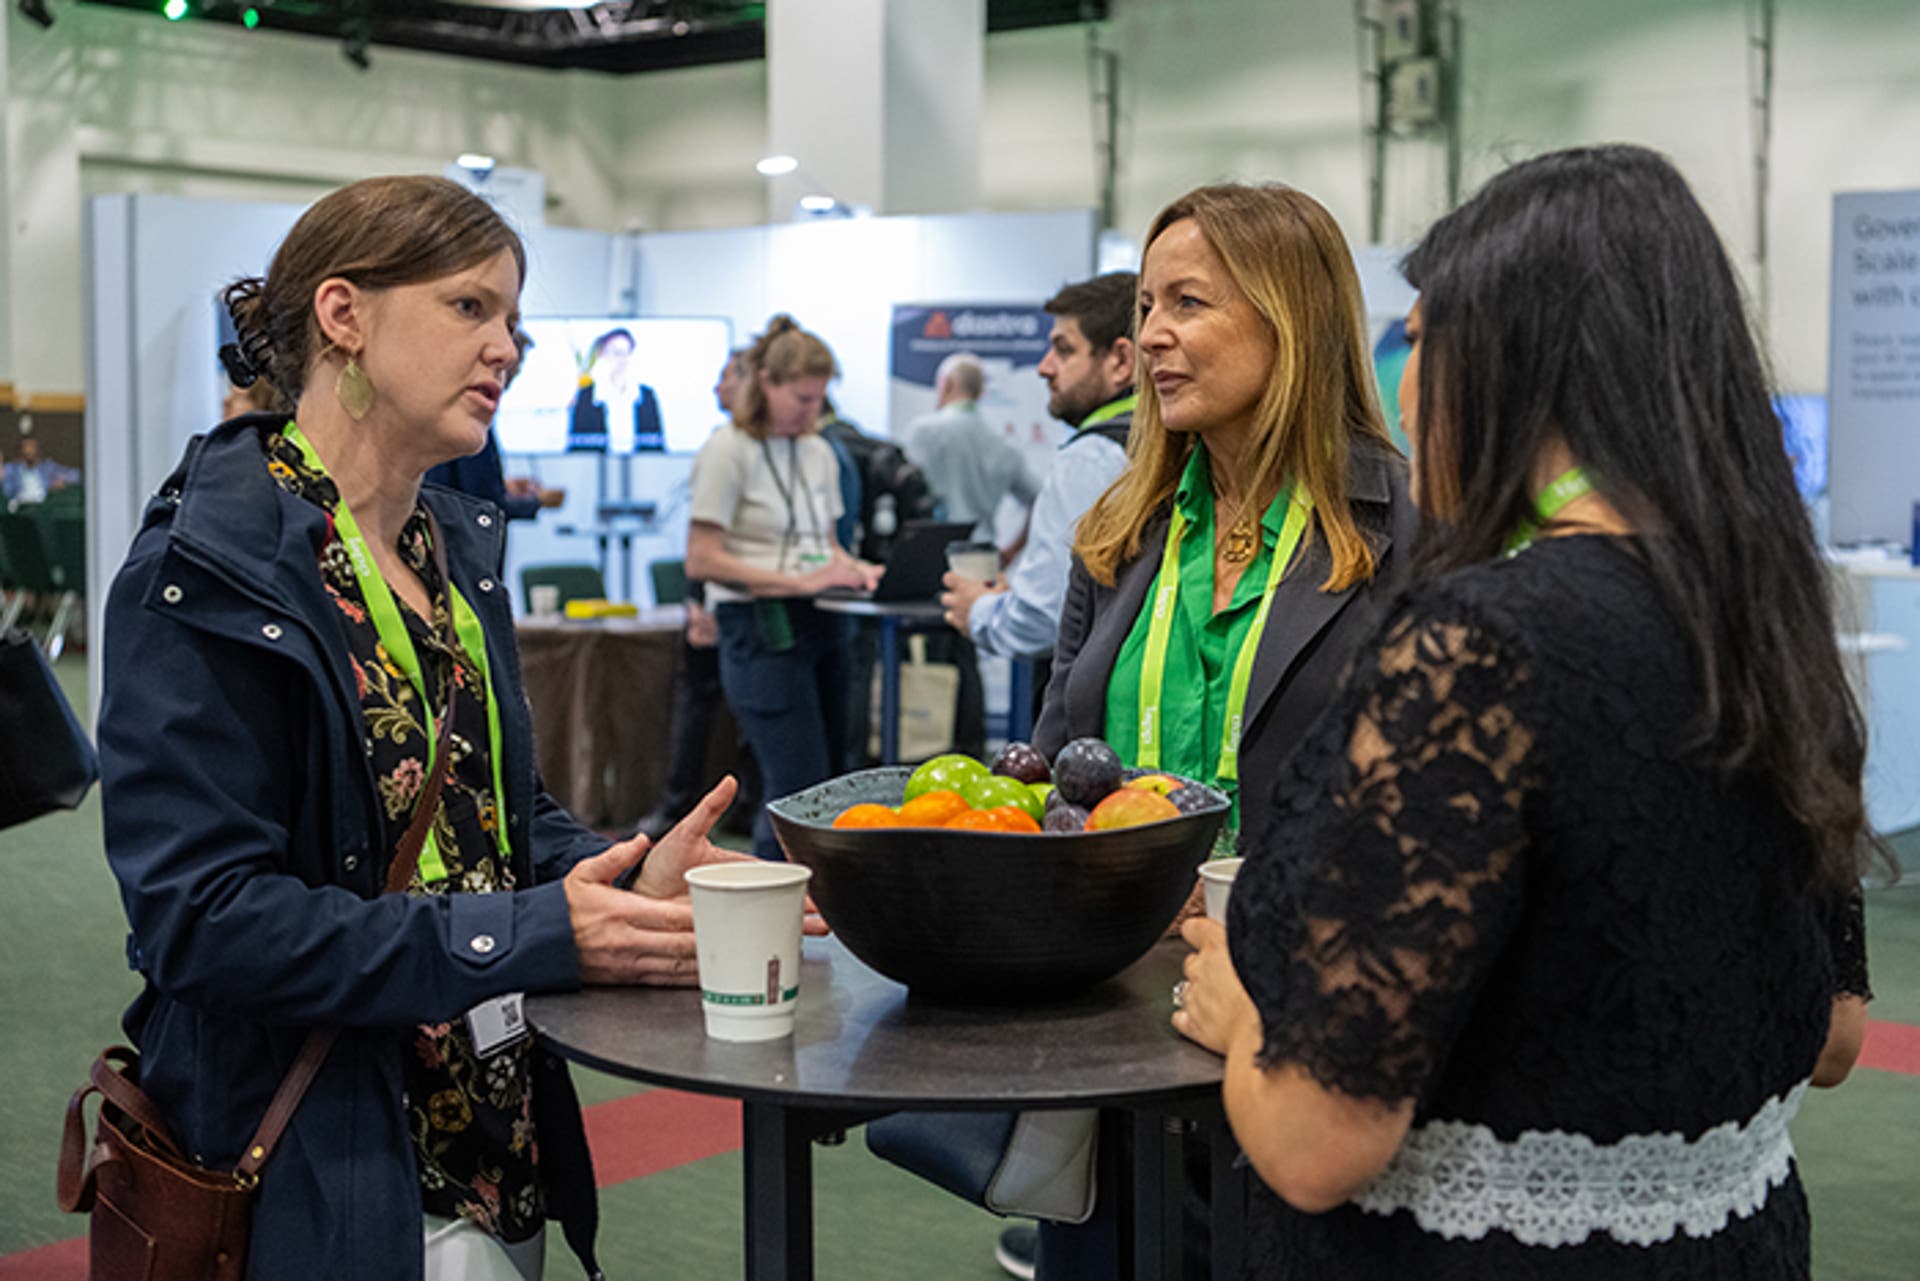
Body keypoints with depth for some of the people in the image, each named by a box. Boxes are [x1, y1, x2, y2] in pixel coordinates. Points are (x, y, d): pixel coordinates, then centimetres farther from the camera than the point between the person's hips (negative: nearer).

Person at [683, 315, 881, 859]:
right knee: (800, 791, -14)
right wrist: (797, 582, -18)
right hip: (762, 633, -7)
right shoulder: (728, 451, -6)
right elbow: (702, 561, -12)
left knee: (827, 781, 6)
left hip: (821, 626, 7)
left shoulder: (818, 453, 17)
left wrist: (852, 569, 2)